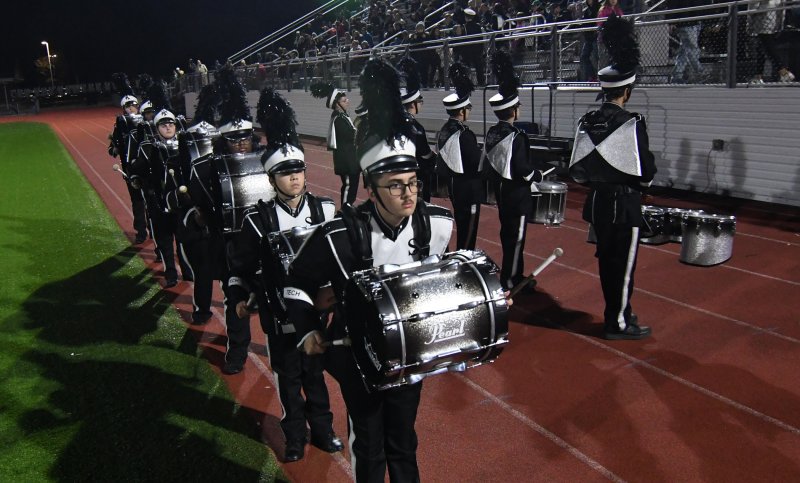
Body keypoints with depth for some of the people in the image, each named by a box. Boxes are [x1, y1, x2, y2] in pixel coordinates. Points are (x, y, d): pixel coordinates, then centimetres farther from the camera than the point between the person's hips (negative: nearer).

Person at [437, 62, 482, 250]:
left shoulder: (443, 131, 4)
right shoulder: (464, 134, -22)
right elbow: (478, 164, -20)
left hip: (454, 185, 9)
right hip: (468, 189, -9)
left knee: (461, 227, 20)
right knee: (468, 230, 1)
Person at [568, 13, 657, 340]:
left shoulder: (587, 123, 1)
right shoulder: (632, 124, -17)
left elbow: (578, 170, 5)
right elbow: (645, 173, -15)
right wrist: (642, 182, 5)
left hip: (597, 202, 6)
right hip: (624, 203, -6)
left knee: (607, 260, 17)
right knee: (623, 264, 5)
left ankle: (617, 313, 32)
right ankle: (618, 323, 15)